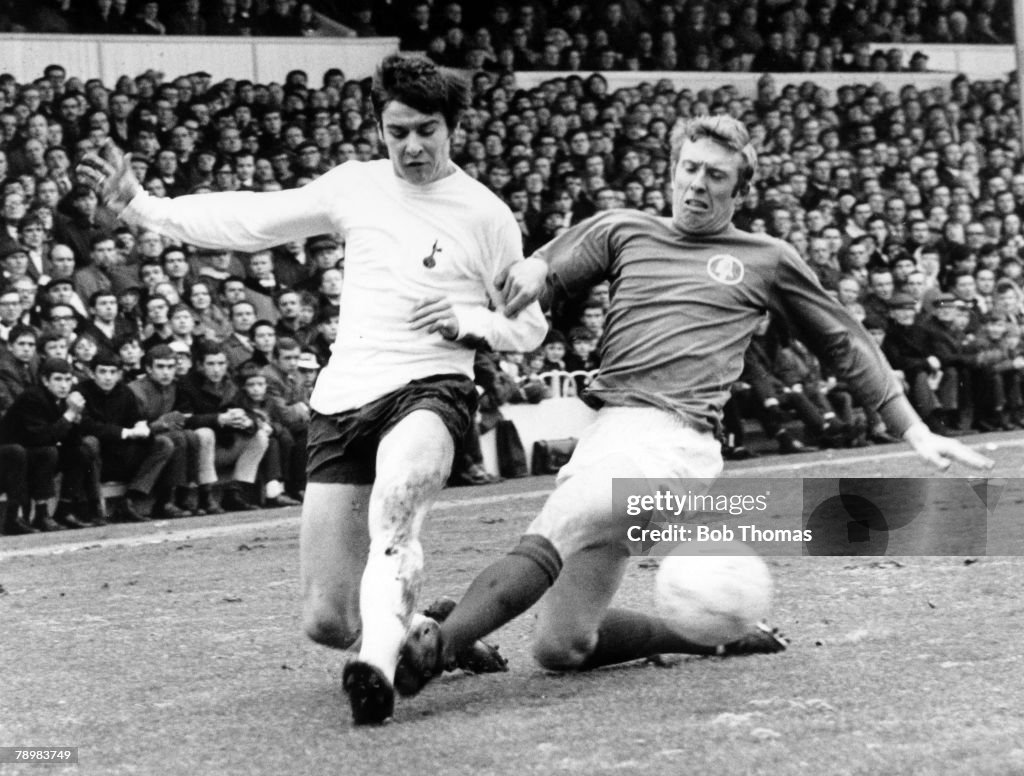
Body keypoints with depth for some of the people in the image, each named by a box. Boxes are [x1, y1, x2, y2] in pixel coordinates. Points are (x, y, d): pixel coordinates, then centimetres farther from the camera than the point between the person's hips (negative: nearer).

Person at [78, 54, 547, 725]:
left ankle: (379, 665, -51)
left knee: (395, 499, -42)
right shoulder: (356, 186, 11)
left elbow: (531, 328, 11)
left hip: (429, 388, -4)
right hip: (343, 397, 4)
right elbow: (253, 219, 15)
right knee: (326, 622, -2)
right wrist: (141, 206, 9)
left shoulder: (486, 215, 3)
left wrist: (473, 319, -10)